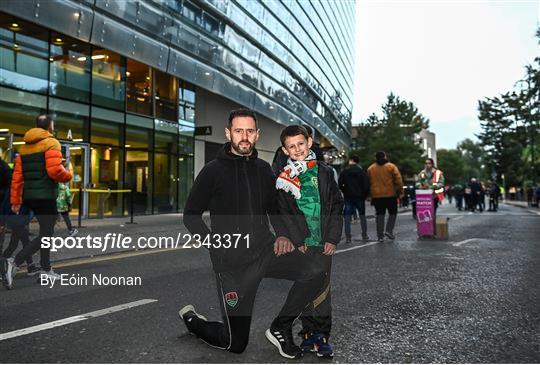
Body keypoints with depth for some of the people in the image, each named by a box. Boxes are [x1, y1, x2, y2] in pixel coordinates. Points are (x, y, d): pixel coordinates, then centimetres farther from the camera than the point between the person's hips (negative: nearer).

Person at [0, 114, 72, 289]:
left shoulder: (25, 146, 16)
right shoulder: (51, 143, -7)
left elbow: (17, 176, 10)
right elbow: (54, 170, -20)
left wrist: (15, 200, 10)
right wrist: (68, 175, 0)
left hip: (29, 196, 8)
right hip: (46, 196, -8)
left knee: (46, 232, 19)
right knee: (45, 235, -5)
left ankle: (46, 271, 23)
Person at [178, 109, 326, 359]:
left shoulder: (263, 169, 8)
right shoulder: (213, 171, -6)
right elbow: (191, 215, -1)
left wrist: (282, 235, 4)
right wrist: (214, 242, -13)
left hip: (265, 249, 5)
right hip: (232, 261, -4)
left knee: (315, 273, -19)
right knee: (236, 344, 2)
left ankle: (280, 328, 4)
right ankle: (191, 319, 33)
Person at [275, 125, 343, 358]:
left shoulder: (325, 172, 7)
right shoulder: (283, 178, 4)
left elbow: (336, 206, 6)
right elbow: (284, 213, 0)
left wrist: (333, 238, -2)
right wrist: (297, 240, -8)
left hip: (323, 242, 0)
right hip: (300, 244, 0)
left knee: (322, 289, 1)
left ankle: (321, 336, 10)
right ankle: (309, 332, 18)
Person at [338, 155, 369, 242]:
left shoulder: (345, 171, -3)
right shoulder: (362, 171, -1)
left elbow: (340, 184, -5)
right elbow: (366, 185, -5)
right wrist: (365, 195, 6)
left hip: (348, 197, -1)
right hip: (360, 196, 1)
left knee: (347, 216, 2)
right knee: (362, 215, 13)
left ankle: (347, 237, -3)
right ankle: (364, 235, 15)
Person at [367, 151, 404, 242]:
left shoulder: (370, 169, 7)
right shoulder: (391, 166, -2)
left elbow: (368, 183, 10)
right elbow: (398, 180, -6)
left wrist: (370, 194, 18)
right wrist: (400, 192, 2)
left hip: (376, 195, 3)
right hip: (390, 194, -3)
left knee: (379, 215, 7)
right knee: (392, 213, 12)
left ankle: (380, 236, 6)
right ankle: (389, 230, -3)